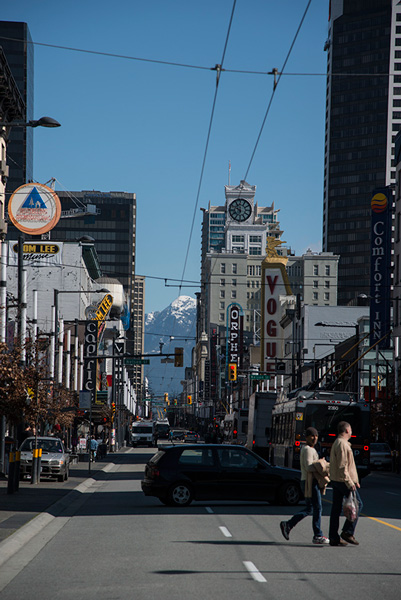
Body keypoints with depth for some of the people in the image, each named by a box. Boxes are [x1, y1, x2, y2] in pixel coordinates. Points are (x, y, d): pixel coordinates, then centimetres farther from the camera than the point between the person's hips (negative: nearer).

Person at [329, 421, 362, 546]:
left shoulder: (337, 443, 19)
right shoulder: (342, 444, -15)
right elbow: (342, 466, -21)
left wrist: (354, 480, 24)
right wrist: (349, 483, -22)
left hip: (336, 480, 10)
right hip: (343, 481, -10)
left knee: (336, 509, 8)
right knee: (357, 504, -2)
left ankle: (334, 537, 9)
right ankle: (348, 532, -6)